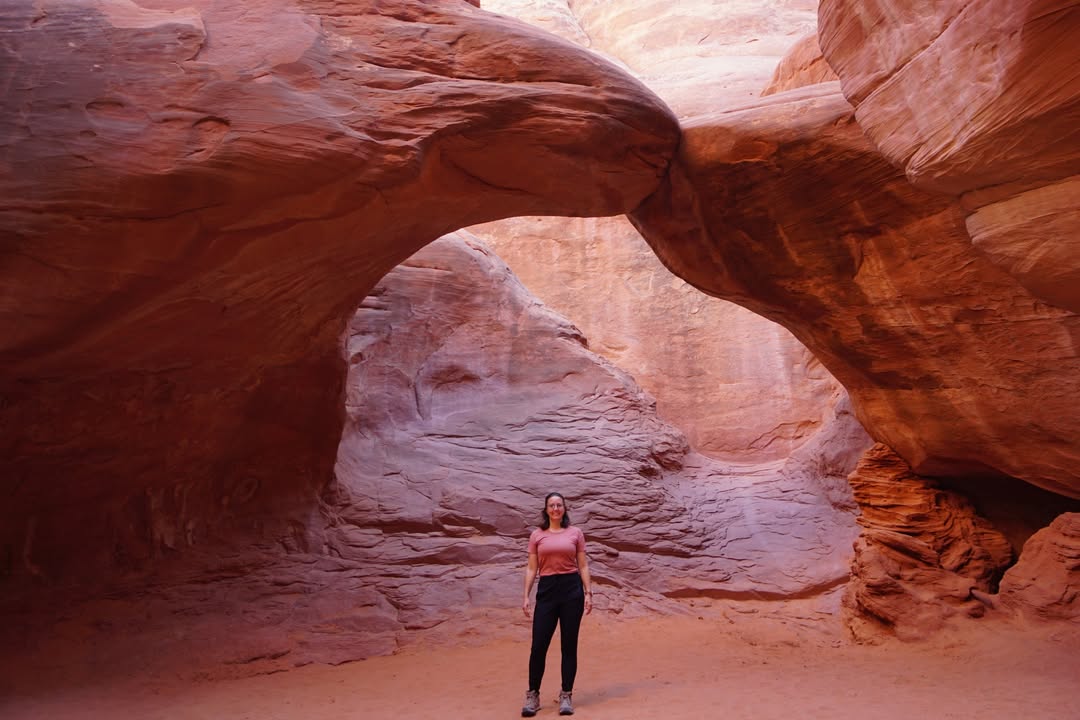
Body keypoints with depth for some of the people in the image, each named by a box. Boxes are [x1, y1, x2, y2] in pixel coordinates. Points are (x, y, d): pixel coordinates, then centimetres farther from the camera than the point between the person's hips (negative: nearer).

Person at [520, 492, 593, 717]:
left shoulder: (576, 533, 4)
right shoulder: (537, 535, 5)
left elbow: (583, 566, 5)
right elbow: (531, 568, 5)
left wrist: (588, 593, -3)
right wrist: (526, 596, -3)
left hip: (572, 589, 0)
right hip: (546, 590, 0)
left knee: (569, 645, 6)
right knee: (538, 645, 0)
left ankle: (566, 696, 20)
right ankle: (532, 696, 17)